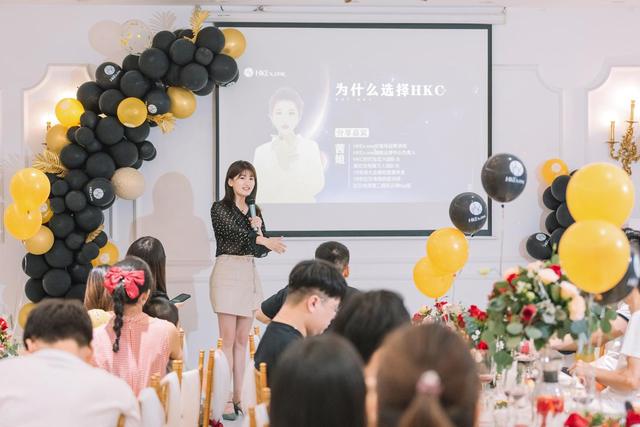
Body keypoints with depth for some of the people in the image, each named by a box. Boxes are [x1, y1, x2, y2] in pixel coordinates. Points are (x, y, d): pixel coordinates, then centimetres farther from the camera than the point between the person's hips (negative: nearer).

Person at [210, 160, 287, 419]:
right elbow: (234, 231, -22)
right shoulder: (220, 209, -2)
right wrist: (264, 240, -36)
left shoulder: (254, 211, 16)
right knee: (228, 339, -6)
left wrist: (258, 228, -5)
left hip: (250, 274, 6)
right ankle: (226, 400, -4)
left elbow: (261, 251, 13)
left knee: (242, 340, 7)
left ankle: (239, 397, 11)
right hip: (228, 273, -6)